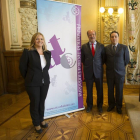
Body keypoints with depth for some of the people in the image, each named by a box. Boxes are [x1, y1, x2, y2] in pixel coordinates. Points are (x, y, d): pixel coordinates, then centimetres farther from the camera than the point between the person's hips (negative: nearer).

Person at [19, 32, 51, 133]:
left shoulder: (48, 53, 1)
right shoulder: (28, 52, -13)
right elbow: (22, 67, -4)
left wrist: (44, 75, 11)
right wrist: (28, 78, 5)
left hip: (45, 82, 4)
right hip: (33, 83, -4)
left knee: (42, 102, 18)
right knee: (35, 103, 11)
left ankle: (41, 119, 41)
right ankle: (36, 123, 32)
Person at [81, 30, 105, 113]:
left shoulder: (101, 46, 1)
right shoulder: (84, 46, 1)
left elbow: (103, 58, 7)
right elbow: (83, 59, 7)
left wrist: (99, 65, 3)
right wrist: (87, 65, 3)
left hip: (98, 71, 0)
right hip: (88, 71, 0)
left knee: (100, 90, 10)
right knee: (89, 90, 11)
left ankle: (100, 105, 30)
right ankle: (89, 105, 30)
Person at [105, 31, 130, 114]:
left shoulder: (124, 47, -3)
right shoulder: (106, 48, 2)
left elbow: (127, 60, 4)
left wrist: (120, 67, 7)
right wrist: (109, 66, 7)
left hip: (120, 73, -1)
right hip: (110, 73, 1)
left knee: (119, 91, 9)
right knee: (110, 90, 11)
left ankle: (118, 106, 26)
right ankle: (111, 105, 30)